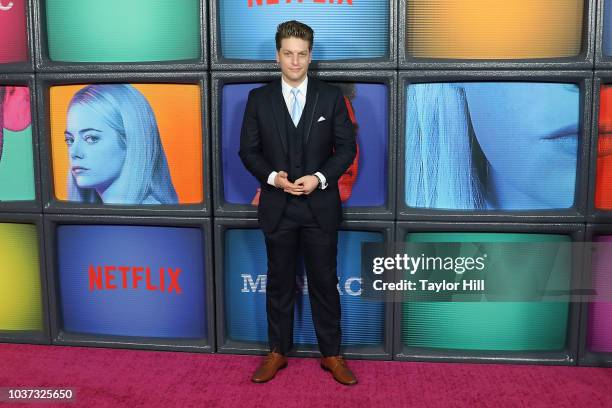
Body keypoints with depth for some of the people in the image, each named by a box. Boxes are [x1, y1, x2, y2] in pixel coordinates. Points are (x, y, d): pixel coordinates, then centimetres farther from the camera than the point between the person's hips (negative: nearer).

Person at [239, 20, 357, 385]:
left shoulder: (331, 97, 1)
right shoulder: (259, 99, 3)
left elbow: (347, 147, 0)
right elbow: (249, 151, 3)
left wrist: (320, 178, -15)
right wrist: (273, 177, -15)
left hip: (320, 206, -1)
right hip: (277, 207, 1)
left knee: (325, 283, 8)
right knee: (280, 283, 12)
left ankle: (331, 355, 23)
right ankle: (278, 352, 27)